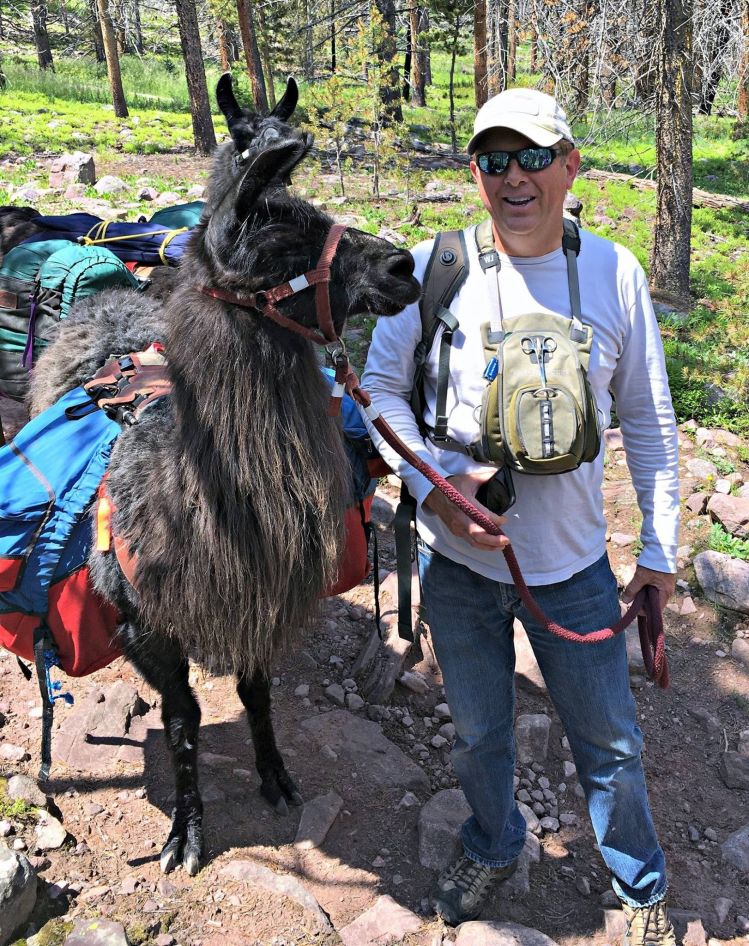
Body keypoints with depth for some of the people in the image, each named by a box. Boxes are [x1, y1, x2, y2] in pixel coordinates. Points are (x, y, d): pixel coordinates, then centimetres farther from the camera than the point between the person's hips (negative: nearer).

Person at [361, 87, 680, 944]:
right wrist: (432, 483, -18)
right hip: (457, 559, 0)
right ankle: (492, 848, 53)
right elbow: (380, 384, -3)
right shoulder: (434, 268, -8)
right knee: (478, 730, 21)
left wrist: (660, 548, 3)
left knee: (609, 740, 16)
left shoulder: (615, 273, -5)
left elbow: (648, 423, 2)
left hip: (572, 561, 0)